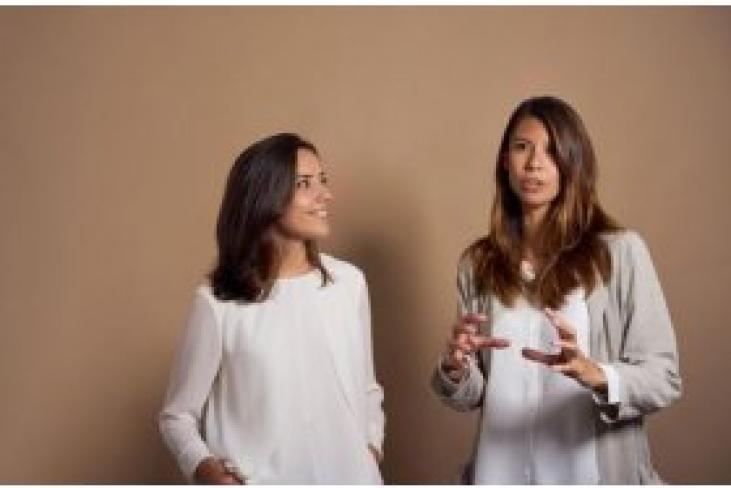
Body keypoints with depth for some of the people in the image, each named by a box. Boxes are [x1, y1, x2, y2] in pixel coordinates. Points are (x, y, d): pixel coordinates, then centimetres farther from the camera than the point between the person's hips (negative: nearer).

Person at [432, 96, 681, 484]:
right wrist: (455, 369, -16)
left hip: (594, 471, -2)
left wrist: (597, 376, -27)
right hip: (501, 471, 3)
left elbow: (664, 378, -9)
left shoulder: (621, 251, -9)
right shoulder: (477, 263, 1)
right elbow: (473, 396, 5)